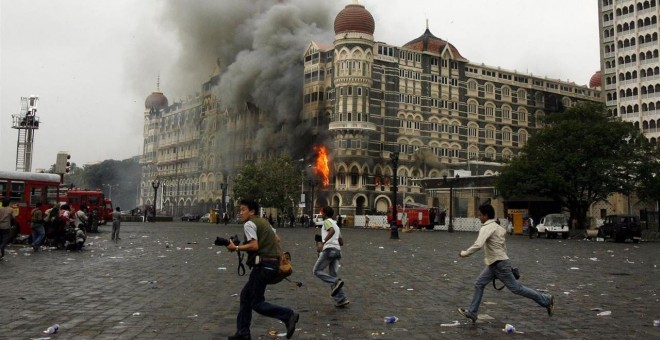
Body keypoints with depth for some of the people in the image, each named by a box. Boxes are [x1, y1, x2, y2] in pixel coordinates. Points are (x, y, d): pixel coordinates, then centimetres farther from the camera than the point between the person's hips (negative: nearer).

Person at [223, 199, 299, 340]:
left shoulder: (249, 224, -9)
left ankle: (288, 315, -10)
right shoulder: (263, 221, 19)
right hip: (273, 263, 10)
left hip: (264, 265, -10)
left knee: (256, 303, -3)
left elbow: (254, 246, -19)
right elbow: (277, 239, 22)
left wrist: (236, 247, -11)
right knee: (246, 295, 15)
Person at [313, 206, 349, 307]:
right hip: (337, 250, 9)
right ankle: (341, 299, 0)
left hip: (329, 249, -8)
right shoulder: (335, 224, 26)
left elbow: (332, 231, -23)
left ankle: (336, 282, -18)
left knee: (317, 271, 0)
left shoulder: (327, 221, -1)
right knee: (332, 275, 10)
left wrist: (324, 241, -21)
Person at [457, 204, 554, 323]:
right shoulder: (497, 227, 10)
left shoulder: (486, 228, -19)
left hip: (500, 264, -10)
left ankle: (546, 300, 14)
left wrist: (464, 253, -18)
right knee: (479, 284, 7)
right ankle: (472, 312, 10)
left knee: (516, 288, 1)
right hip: (493, 264, 10)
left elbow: (478, 245, -31)